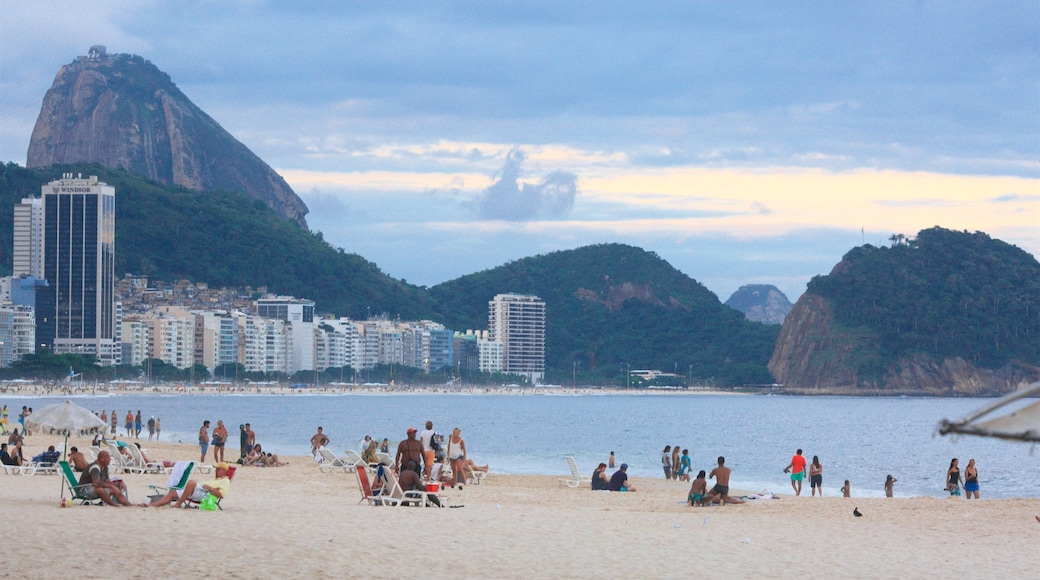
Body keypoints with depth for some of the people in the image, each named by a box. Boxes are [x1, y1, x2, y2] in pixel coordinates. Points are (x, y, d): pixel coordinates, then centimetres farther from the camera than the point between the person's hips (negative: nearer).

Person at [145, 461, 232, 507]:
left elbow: (221, 495, -10)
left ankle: (178, 504, -33)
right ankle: (152, 505, -14)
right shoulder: (215, 479, 38)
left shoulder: (225, 481, 6)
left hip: (205, 494, -10)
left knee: (191, 482, -38)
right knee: (173, 493, -2)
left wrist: (210, 488, -16)